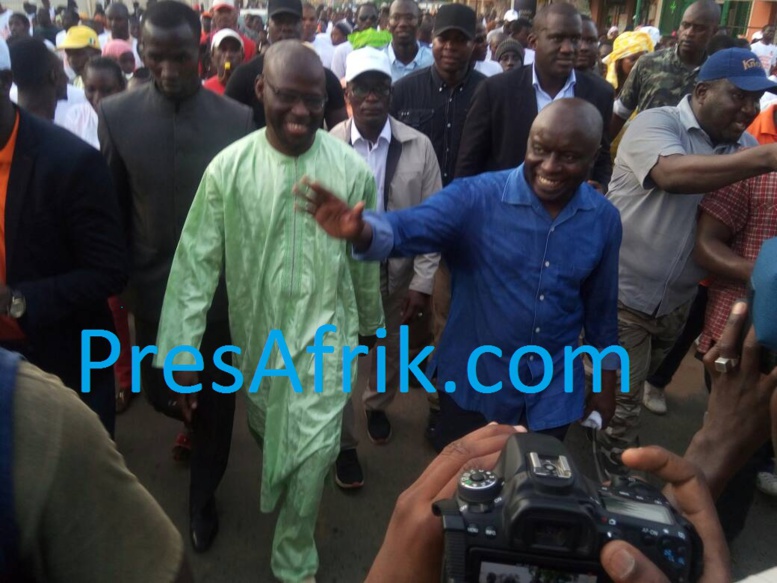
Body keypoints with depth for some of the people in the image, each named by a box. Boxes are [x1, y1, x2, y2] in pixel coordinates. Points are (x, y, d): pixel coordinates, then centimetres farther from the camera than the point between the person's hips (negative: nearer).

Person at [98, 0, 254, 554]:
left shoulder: (238, 119, -10)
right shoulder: (116, 114, -6)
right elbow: (114, 207, 3)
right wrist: (119, 275, 6)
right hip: (152, 286, 2)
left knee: (215, 398, 12)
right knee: (160, 390, 14)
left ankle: (203, 497, 37)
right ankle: (194, 422, 52)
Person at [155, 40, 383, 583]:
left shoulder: (352, 167, -11)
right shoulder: (228, 167, -12)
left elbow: (366, 258, 0)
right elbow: (197, 261, -11)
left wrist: (370, 324, 12)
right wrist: (182, 348, -13)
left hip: (325, 332, -1)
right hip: (257, 335, 2)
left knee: (312, 450, -1)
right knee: (268, 435, 24)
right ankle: (281, 494, 59)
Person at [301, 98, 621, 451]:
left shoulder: (604, 219, -6)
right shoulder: (475, 197, -18)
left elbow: (602, 306, 5)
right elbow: (410, 227, -33)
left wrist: (607, 381, 11)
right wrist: (361, 231, -55)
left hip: (552, 394, 3)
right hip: (472, 385, -2)